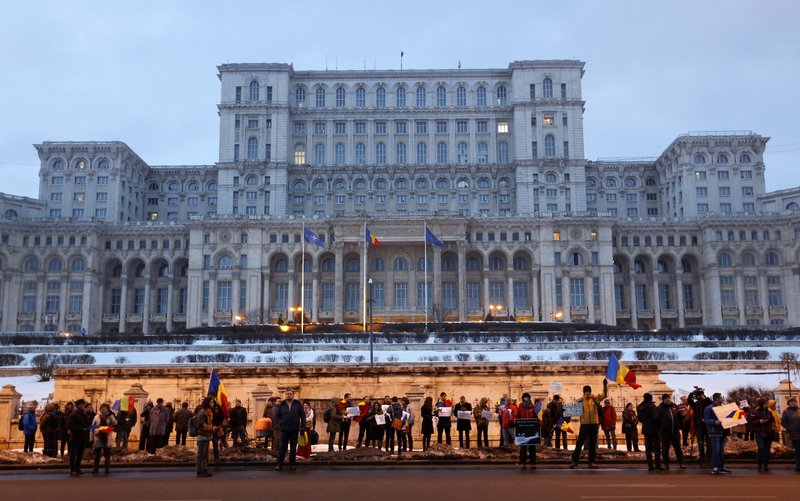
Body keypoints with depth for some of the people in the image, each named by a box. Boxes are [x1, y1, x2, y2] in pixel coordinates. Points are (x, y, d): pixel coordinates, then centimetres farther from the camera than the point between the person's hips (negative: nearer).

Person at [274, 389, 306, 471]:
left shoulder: (298, 404, 3)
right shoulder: (281, 405, 5)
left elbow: (303, 416, 4)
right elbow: (277, 415, 9)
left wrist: (303, 426, -2)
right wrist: (280, 424, -3)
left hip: (294, 429, 0)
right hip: (284, 429, 0)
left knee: (293, 448, 7)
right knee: (282, 447, -2)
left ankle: (292, 464, 14)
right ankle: (280, 464, 2)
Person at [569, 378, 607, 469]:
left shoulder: (595, 398, 3)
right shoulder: (580, 400, 0)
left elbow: (604, 395, -5)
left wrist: (605, 385, -17)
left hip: (594, 423, 1)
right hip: (584, 423, -1)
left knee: (593, 444, 7)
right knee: (579, 442, 0)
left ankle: (591, 462, 13)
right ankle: (574, 461, 3)